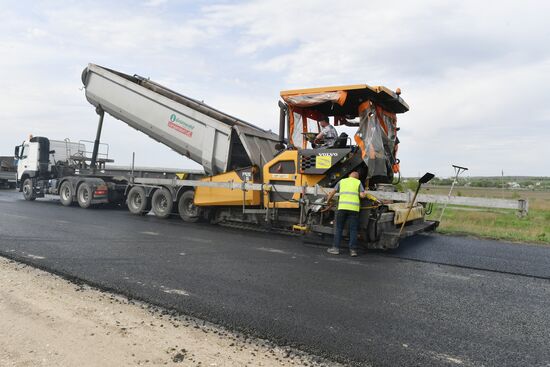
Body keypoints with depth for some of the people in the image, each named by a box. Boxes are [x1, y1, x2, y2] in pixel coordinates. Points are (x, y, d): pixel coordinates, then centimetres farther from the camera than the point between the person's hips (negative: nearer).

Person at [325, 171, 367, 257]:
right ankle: (353, 250, 3)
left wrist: (328, 201, 28)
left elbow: (332, 192, 14)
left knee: (339, 228, 9)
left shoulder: (342, 181, 18)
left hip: (342, 207, 1)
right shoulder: (358, 182, 13)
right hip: (354, 208, -1)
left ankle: (335, 248, 8)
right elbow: (362, 195, 1)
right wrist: (365, 193, 22)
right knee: (353, 229, 4)